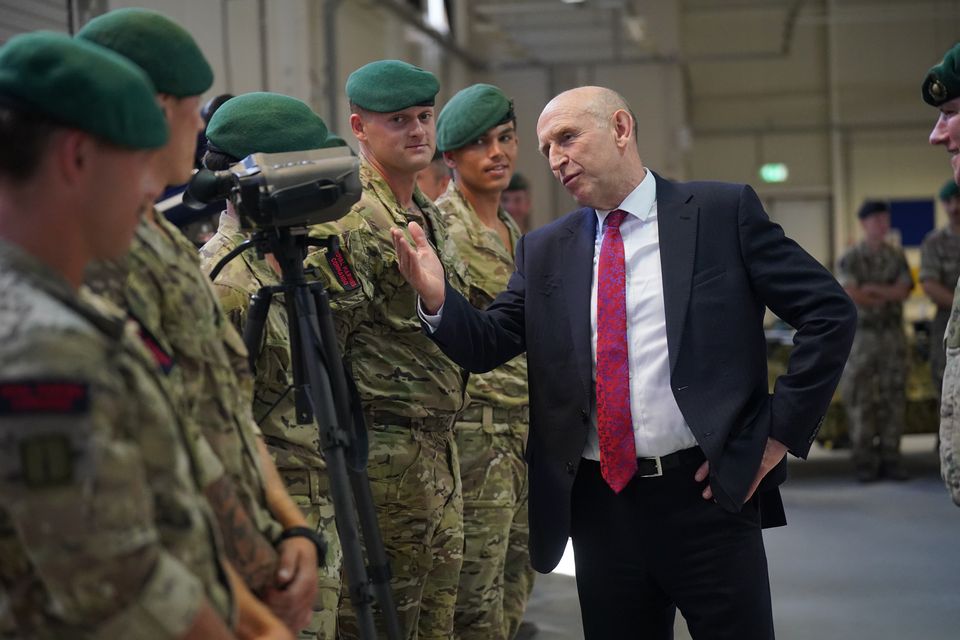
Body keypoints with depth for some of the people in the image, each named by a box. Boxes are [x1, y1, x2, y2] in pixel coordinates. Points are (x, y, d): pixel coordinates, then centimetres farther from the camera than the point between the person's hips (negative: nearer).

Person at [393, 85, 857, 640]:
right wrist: (438, 297, -14)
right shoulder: (545, 251, 10)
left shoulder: (724, 213, -2)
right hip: (600, 504, 4)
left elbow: (830, 311, -2)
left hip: (707, 491, -3)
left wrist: (782, 432, -6)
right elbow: (488, 346, 6)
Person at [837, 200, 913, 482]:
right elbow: (851, 295, -17)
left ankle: (890, 460, 6)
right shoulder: (850, 258, -3)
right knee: (861, 401, -3)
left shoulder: (897, 256, 8)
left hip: (893, 336, 3)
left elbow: (904, 290, -7)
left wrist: (872, 289, -17)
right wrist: (888, 296, -11)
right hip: (861, 335, -3)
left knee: (893, 399, 1)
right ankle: (864, 463, 2)